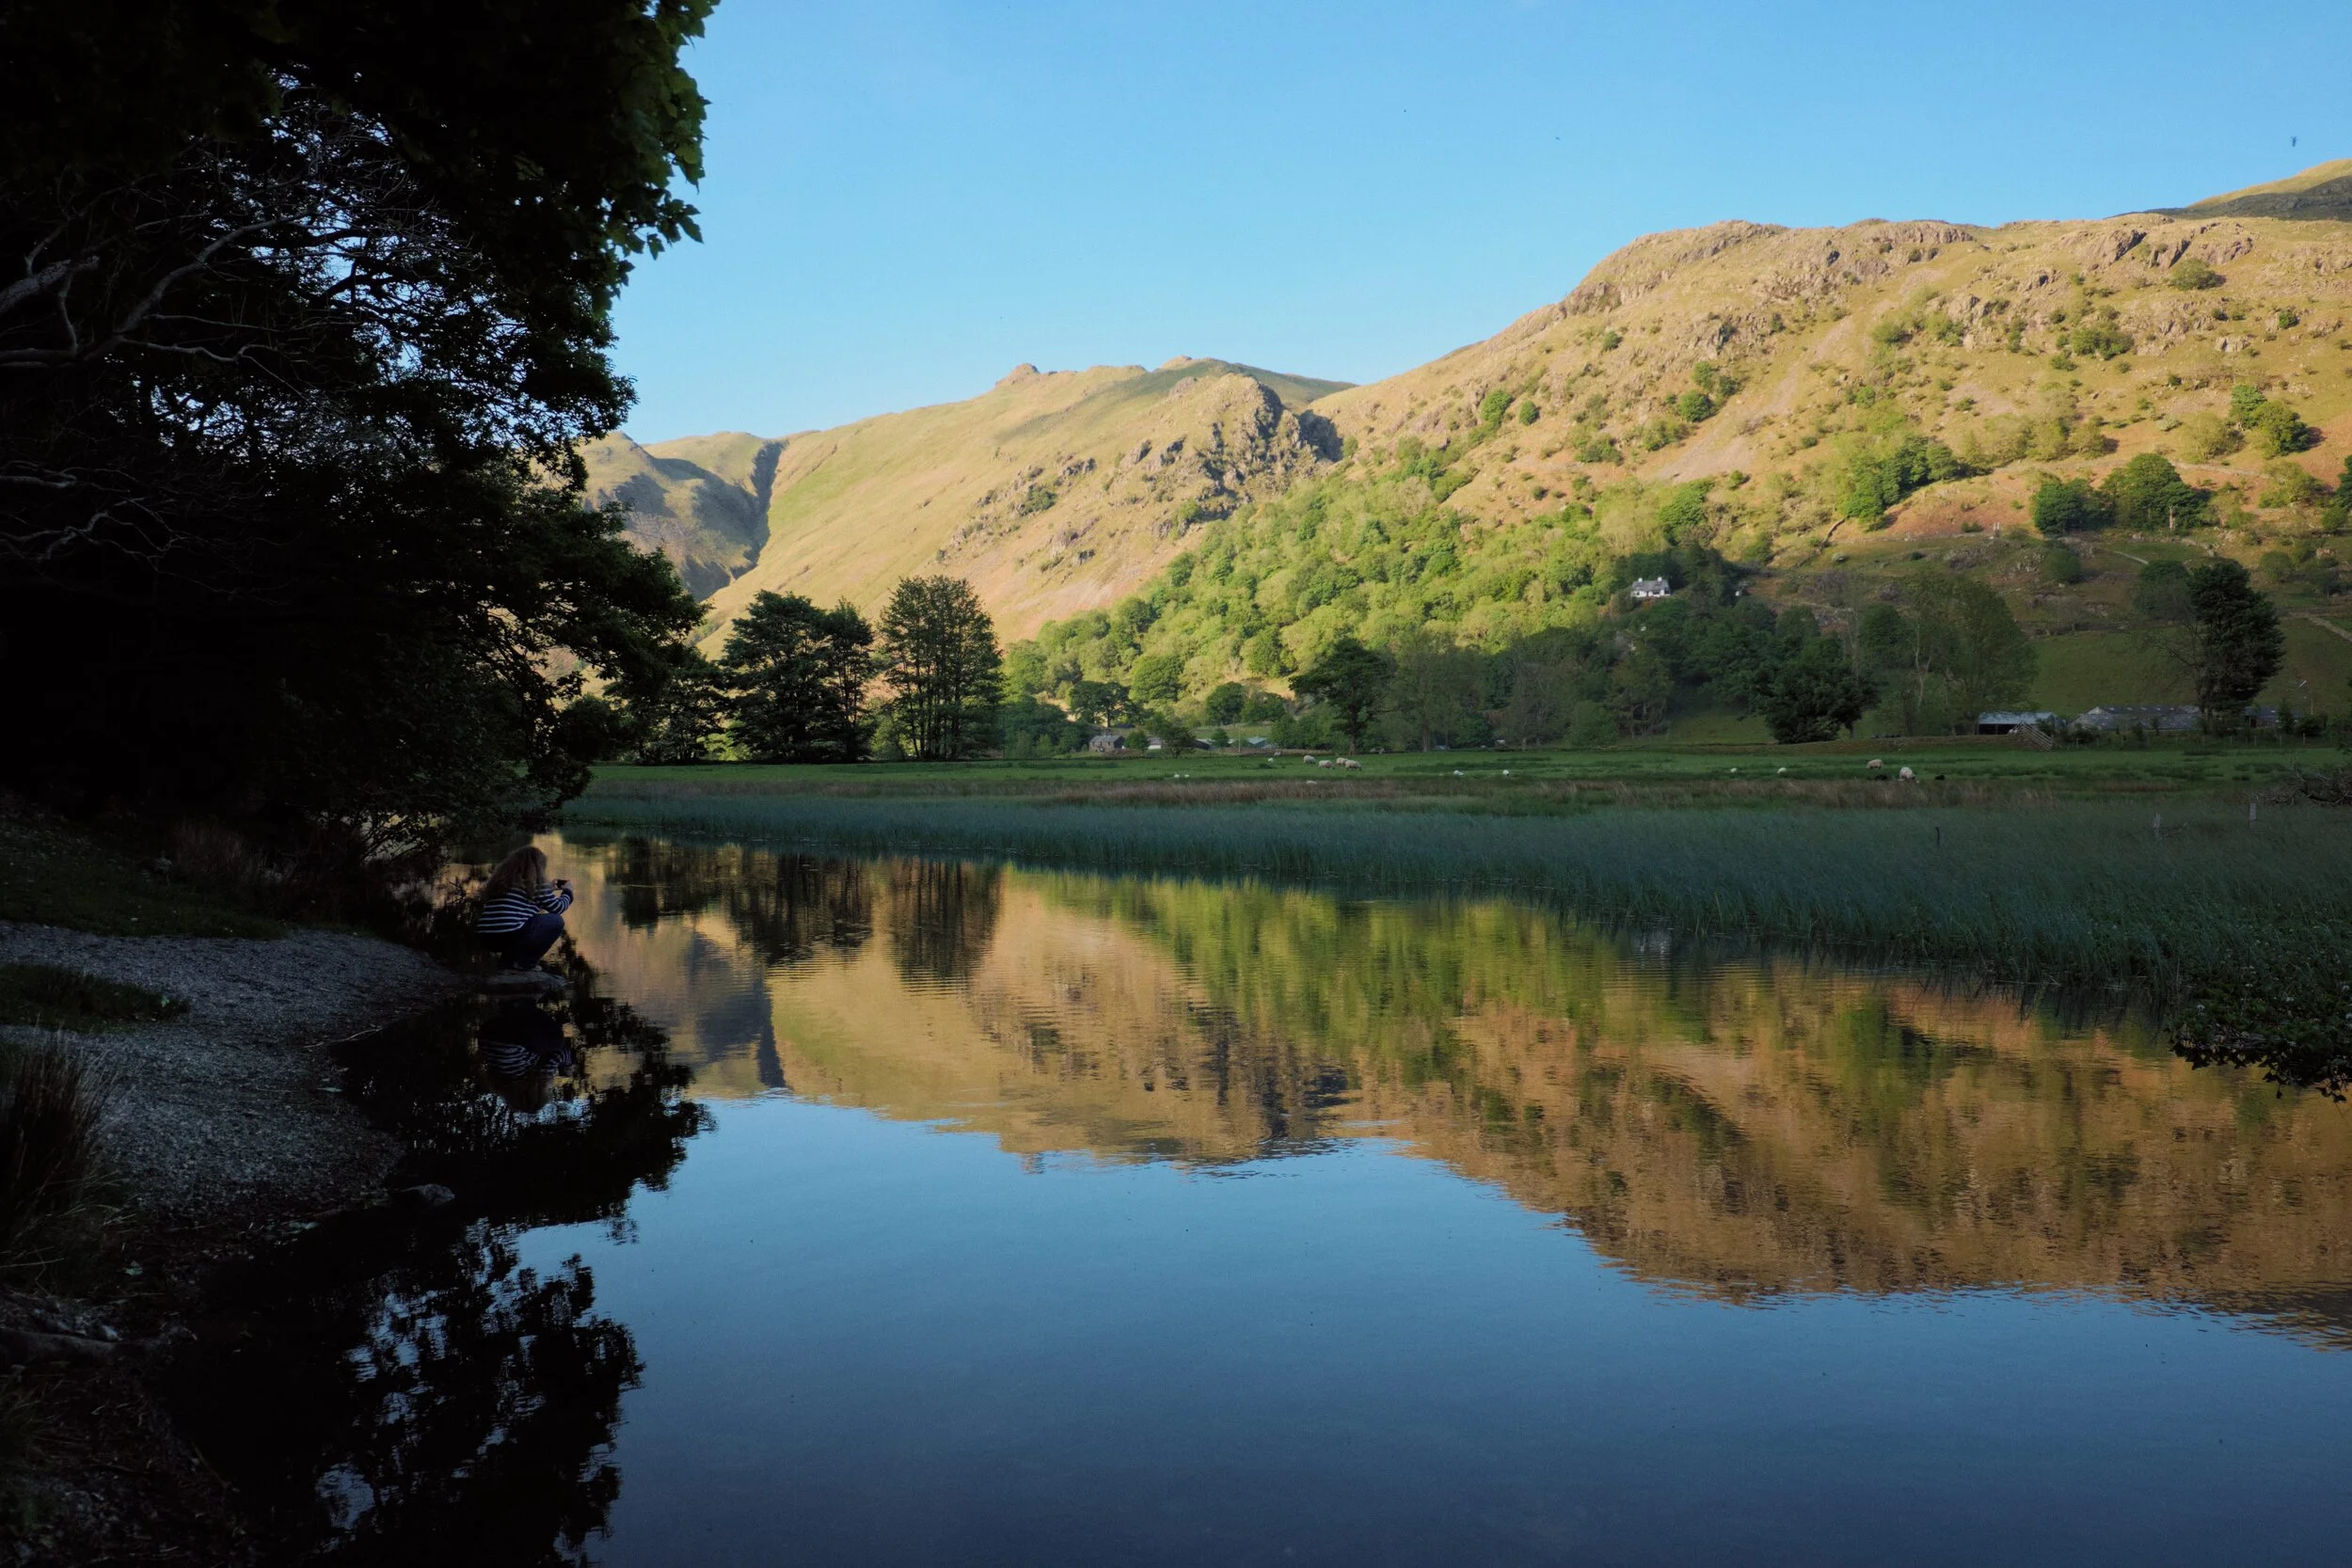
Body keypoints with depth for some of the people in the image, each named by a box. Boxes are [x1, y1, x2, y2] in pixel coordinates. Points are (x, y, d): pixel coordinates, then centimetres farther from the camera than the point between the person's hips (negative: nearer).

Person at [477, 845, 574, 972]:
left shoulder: (501, 878, 21)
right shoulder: (534, 883, 0)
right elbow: (557, 908, 9)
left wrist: (549, 888, 43)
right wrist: (567, 891, 30)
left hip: (486, 939, 8)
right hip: (510, 936, -8)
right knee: (556, 921, 9)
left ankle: (510, 959, 17)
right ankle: (525, 962, 4)